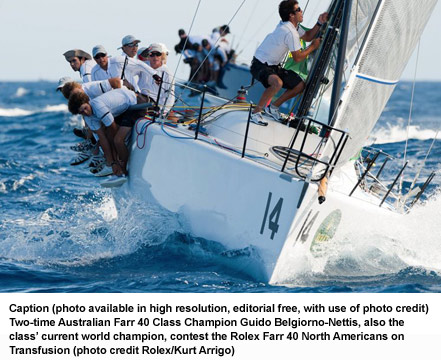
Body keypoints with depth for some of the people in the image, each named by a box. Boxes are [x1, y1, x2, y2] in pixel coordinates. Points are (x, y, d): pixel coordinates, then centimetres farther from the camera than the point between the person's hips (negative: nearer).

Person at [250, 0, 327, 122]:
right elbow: (297, 58, -19)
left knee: (300, 85, 8)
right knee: (277, 83, -40)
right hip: (260, 66, -10)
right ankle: (256, 111, -21)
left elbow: (307, 37, 20)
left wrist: (319, 23, 6)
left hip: (274, 66, 10)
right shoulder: (290, 32, -24)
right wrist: (313, 46, -7)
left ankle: (273, 107, 20)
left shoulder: (290, 25, 7)